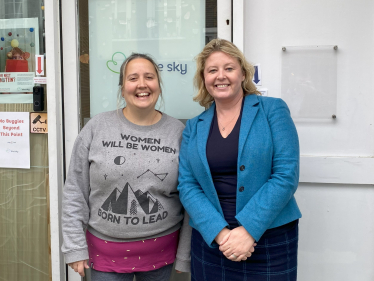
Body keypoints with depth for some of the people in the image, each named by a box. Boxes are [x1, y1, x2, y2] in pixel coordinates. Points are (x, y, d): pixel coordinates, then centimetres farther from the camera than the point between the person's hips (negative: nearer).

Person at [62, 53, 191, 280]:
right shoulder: (97, 127, -5)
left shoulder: (179, 132, -4)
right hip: (105, 250, 0)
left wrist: (185, 254, 1)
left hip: (160, 251, 0)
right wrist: (75, 247, -3)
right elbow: (75, 192, -2)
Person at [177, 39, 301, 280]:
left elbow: (286, 174, -10)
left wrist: (248, 230, -16)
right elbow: (187, 185, 0)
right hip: (210, 241, 3)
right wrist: (219, 232, -14)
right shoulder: (194, 127, 6)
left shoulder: (272, 110, -2)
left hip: (270, 239, -2)